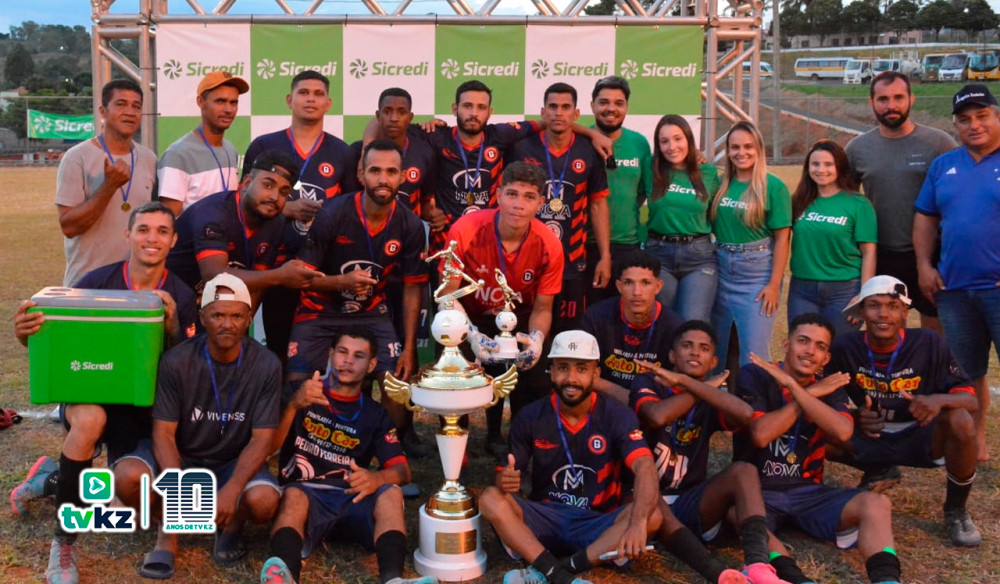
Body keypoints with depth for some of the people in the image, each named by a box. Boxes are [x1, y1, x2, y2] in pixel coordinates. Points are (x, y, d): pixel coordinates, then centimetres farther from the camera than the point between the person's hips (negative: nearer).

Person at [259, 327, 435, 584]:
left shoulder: (375, 415, 18)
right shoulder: (299, 395, 12)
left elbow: (402, 471, 6)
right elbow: (268, 447, -1)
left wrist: (376, 478, -19)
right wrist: (293, 405, -19)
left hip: (353, 498, 2)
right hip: (306, 494, -2)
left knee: (391, 493, -27)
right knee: (293, 496, -35)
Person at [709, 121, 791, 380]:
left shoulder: (773, 187, -6)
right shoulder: (721, 184, 6)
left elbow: (782, 238, -8)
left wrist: (774, 284, -12)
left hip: (757, 271, -5)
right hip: (722, 269, 5)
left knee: (754, 348, -2)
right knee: (718, 345, 13)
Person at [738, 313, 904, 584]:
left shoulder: (830, 388, 7)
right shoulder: (755, 375, -3)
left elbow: (843, 431, -16)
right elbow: (760, 435, -18)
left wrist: (793, 386, -17)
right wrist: (812, 393, -10)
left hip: (808, 491, 4)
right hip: (759, 491, -4)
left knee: (876, 503, -20)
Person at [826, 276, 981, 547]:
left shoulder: (929, 344, -16)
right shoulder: (846, 348, -14)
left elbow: (970, 399, -15)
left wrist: (939, 400, -38)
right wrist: (853, 419, -29)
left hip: (920, 438, -1)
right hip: (870, 439, 1)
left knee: (961, 422, -31)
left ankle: (955, 512, -2)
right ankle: (878, 473, 11)